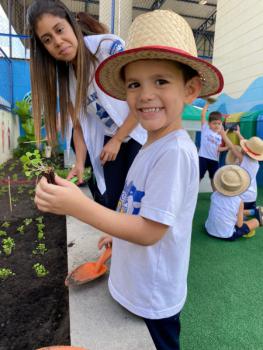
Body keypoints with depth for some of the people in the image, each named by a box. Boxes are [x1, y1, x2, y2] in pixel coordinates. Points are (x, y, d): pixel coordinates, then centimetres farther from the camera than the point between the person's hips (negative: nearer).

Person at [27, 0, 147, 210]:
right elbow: (78, 123, 2)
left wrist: (117, 140, -12)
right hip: (107, 142, 4)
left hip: (139, 135, -3)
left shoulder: (110, 46, -18)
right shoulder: (63, 76, -1)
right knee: (108, 204, 3)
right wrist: (80, 162, -9)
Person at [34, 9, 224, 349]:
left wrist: (80, 206, -33)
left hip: (154, 295, -8)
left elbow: (150, 232, -29)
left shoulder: (175, 151, -29)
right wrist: (120, 232, 12)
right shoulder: (153, 145, -1)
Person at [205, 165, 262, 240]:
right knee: (255, 221, 18)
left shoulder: (214, 195, -13)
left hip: (209, 230, 4)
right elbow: (239, 225, -12)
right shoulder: (239, 201, -20)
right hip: (227, 236, -3)